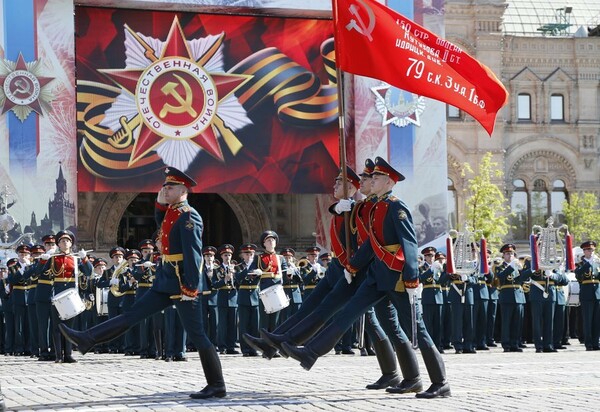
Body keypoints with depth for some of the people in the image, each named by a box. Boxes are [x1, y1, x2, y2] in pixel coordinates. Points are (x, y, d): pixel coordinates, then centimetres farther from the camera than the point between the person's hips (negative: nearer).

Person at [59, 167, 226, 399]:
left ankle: (217, 386, 1)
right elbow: (162, 223, 34)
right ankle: (87, 340, 11)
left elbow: (193, 255, -21)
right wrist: (160, 203, 14)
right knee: (133, 314, 9)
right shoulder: (170, 211, 11)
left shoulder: (189, 218, -16)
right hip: (165, 281, 9)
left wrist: (190, 289, -24)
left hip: (182, 284, -9)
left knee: (196, 335, -4)